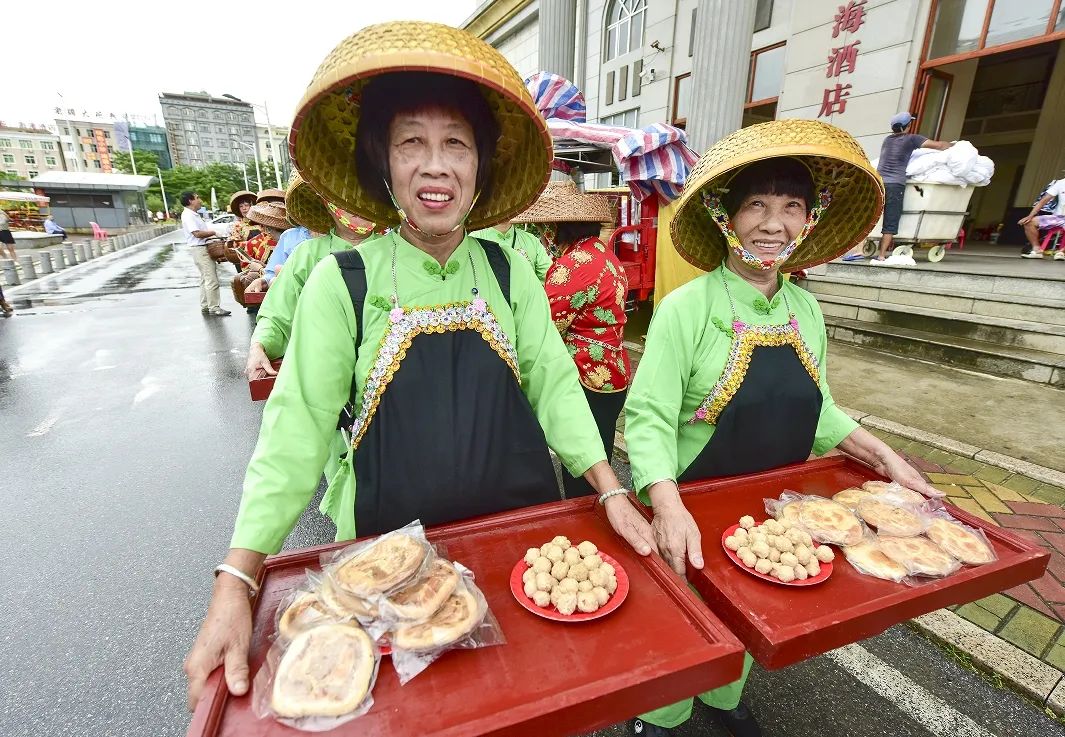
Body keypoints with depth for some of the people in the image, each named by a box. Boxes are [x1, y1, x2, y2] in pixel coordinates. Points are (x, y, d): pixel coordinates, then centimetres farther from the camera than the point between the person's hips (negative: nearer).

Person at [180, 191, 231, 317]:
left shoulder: (194, 215, 18)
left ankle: (205, 307, 24)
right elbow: (197, 233, -21)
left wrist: (211, 234, 4)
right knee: (212, 280, -12)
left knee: (205, 279, 16)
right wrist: (213, 233, -8)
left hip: (205, 248, 11)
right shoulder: (188, 216, -13)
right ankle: (214, 308, -9)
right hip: (199, 249, -11)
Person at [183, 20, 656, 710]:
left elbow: (553, 383, -5)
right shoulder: (343, 281, -12)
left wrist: (612, 493, -12)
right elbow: (297, 428, -13)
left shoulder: (510, 271, -4)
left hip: (521, 522, 2)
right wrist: (235, 582, -18)